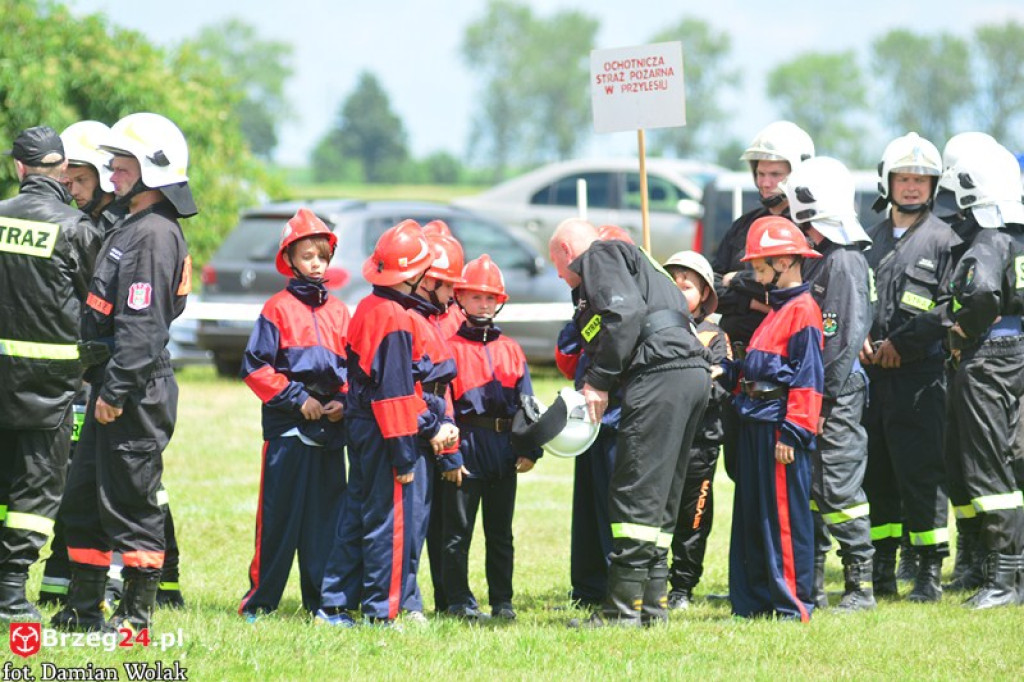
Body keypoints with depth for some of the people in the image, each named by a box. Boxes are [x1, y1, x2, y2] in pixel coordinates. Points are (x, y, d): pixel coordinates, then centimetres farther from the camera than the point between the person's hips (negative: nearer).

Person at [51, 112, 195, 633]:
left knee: (130, 502, -4)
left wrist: (116, 390, -23)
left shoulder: (154, 234, -15)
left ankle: (137, 614, 3)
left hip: (137, 393, -11)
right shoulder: (135, 228, 18)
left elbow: (142, 325, -22)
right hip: (114, 388, 11)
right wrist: (101, 382, 19)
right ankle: (83, 608, 21)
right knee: (82, 496, 14)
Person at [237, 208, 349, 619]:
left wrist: (344, 402, -2)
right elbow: (256, 366, -6)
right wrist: (298, 400, -12)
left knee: (326, 512, 5)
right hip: (287, 427, -4)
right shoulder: (279, 308, -1)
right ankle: (260, 599, 5)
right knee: (279, 513, -3)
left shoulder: (339, 312, 14)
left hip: (330, 428, 5)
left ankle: (321, 600, 10)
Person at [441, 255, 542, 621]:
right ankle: (459, 600, 5)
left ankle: (502, 601, 15)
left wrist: (530, 450, 3)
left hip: (504, 449, 4)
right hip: (467, 448, -4)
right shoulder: (451, 347, -1)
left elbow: (526, 402, 12)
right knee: (459, 529, 0)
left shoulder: (510, 349, 12)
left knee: (500, 531, 10)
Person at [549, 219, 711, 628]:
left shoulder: (600, 256, 5)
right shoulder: (635, 261, 33)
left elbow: (624, 315, -13)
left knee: (635, 494, -9)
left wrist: (599, 381, -10)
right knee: (661, 498, 13)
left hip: (660, 374, -10)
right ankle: (653, 602, 13)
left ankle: (625, 606, -11)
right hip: (694, 375, 10)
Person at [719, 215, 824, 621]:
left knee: (784, 516, -7)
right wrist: (728, 374, 9)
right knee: (751, 515, 12)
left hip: (780, 427, -10)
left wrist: (792, 432, -21)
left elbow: (807, 377, -17)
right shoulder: (777, 309, 20)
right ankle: (753, 599, 18)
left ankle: (793, 604, -4)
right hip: (756, 425, 10)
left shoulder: (803, 310, -11)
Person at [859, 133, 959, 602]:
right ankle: (881, 569, 14)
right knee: (875, 472, 7)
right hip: (872, 372, 6)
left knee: (920, 472, -8)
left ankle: (930, 571, -4)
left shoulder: (942, 240, -1)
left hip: (919, 375, -6)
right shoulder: (873, 239, 16)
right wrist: (861, 340, 0)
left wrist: (902, 345, -11)